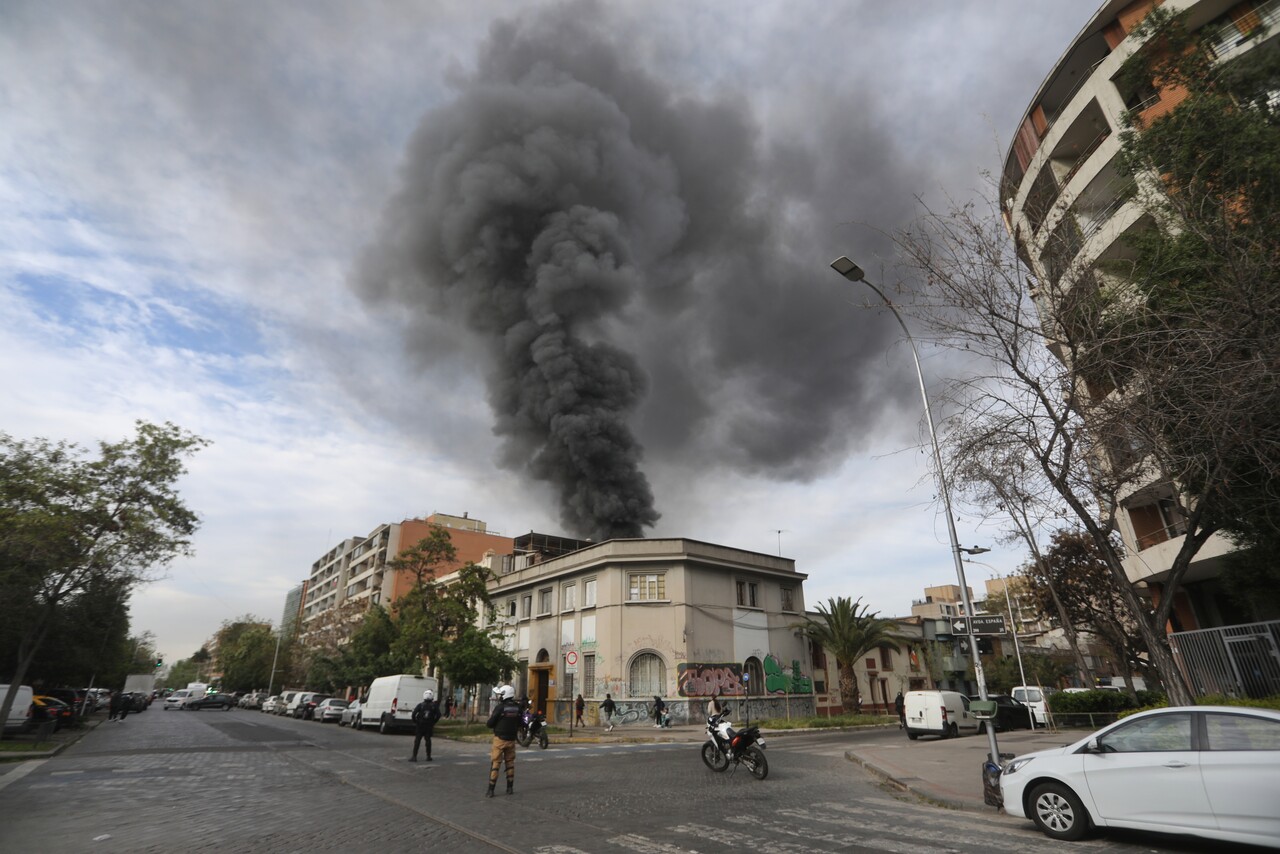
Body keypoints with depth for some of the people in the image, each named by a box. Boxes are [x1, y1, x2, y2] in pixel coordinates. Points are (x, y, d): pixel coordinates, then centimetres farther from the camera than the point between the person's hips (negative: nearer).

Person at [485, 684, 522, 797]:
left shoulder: (499, 707, -17)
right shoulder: (517, 708, -1)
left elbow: (489, 724, -11)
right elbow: (519, 724, 8)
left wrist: (490, 717, 7)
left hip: (499, 739, -5)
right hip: (511, 739, 5)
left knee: (495, 763, 2)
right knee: (510, 763, 15)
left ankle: (491, 790, 3)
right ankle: (510, 788, 19)